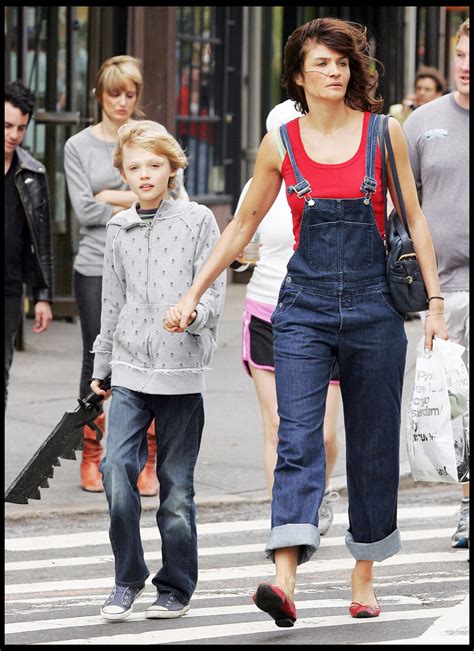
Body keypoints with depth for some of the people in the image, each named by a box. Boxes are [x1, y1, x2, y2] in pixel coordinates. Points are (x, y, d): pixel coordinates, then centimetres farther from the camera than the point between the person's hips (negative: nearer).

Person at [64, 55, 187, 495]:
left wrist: (113, 197, -7)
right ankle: (91, 459, 13)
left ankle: (148, 464, 1)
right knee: (97, 364, 4)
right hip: (96, 267, 0)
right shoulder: (78, 146, 7)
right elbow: (85, 211, -3)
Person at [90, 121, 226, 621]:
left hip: (181, 371, -3)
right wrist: (101, 365, 22)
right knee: (116, 468, -11)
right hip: (130, 371, 3)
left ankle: (176, 587, 14)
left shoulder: (197, 220, 1)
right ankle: (127, 579, 3)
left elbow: (213, 289, -2)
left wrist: (195, 313, -24)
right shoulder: (119, 228, 11)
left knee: (176, 484, 2)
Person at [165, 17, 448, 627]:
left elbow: (413, 217, 6)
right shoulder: (281, 143, 3)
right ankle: (284, 581, -26)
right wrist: (192, 293, 9)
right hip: (304, 304, 0)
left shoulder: (383, 133, 1)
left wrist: (435, 300, 0)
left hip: (373, 302, 0)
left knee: (372, 443, 7)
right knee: (298, 439, -13)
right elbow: (243, 224, 11)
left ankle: (364, 577, 21)